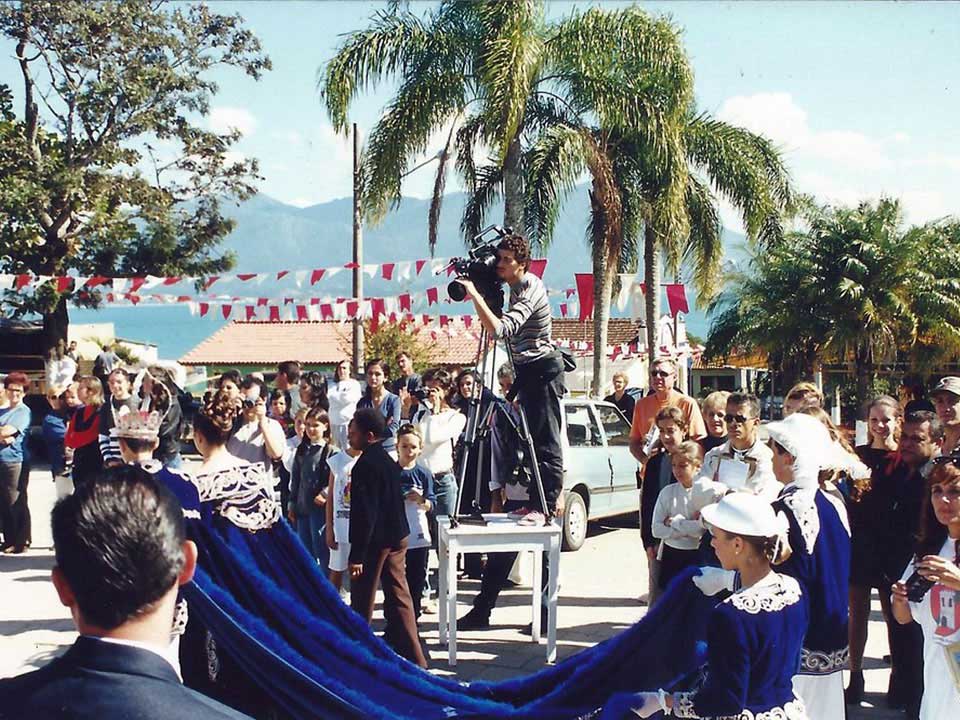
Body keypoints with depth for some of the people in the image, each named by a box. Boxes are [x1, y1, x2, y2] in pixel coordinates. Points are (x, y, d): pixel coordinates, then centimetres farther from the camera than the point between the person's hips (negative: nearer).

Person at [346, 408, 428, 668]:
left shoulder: (366, 464, -18)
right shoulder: (388, 460, 10)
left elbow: (365, 513, -21)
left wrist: (357, 555, -19)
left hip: (375, 540, -9)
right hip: (396, 537, 9)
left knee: (362, 603, 2)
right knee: (399, 597, 11)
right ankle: (412, 658, 14)